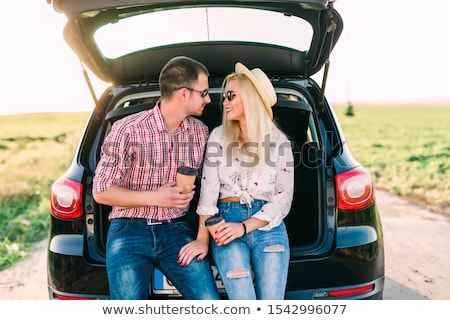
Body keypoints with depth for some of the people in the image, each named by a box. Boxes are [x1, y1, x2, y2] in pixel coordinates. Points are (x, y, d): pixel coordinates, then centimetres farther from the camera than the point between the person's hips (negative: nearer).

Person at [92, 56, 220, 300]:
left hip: (176, 231, 3)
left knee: (210, 301, -12)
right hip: (129, 232, -3)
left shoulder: (200, 131, 5)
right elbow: (101, 192, -6)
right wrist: (156, 197, -15)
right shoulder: (128, 129, -9)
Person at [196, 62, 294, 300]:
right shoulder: (219, 136, 7)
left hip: (268, 226, 1)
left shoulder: (279, 142, 5)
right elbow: (208, 190, -1)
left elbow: (283, 199, 1)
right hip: (227, 223, 0)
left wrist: (245, 226, -10)